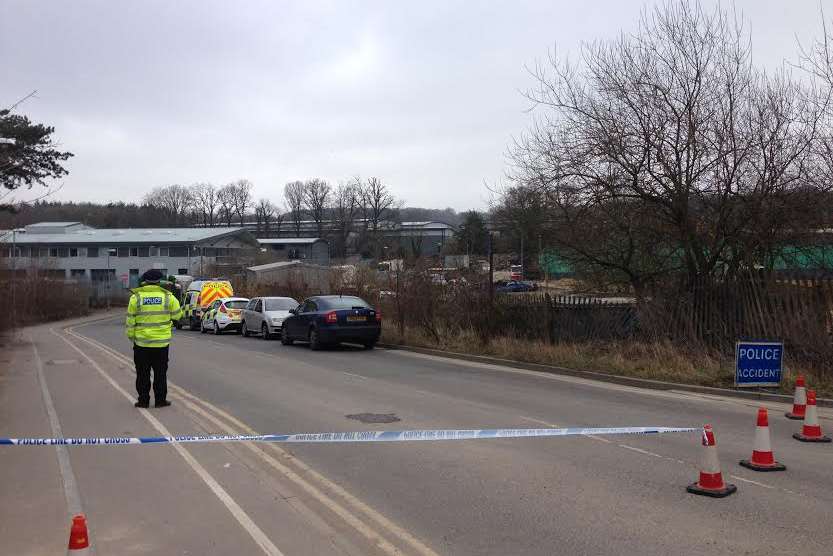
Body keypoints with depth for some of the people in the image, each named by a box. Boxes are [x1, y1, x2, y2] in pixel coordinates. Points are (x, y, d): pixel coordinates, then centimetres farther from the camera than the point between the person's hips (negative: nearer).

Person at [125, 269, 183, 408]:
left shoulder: (136, 297, -5)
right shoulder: (168, 297, -5)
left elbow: (130, 321, -3)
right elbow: (177, 315, 5)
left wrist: (131, 336, 9)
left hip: (141, 342, 0)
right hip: (162, 342, 0)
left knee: (143, 373, 10)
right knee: (160, 373, 10)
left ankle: (143, 400, 13)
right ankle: (160, 400, 12)